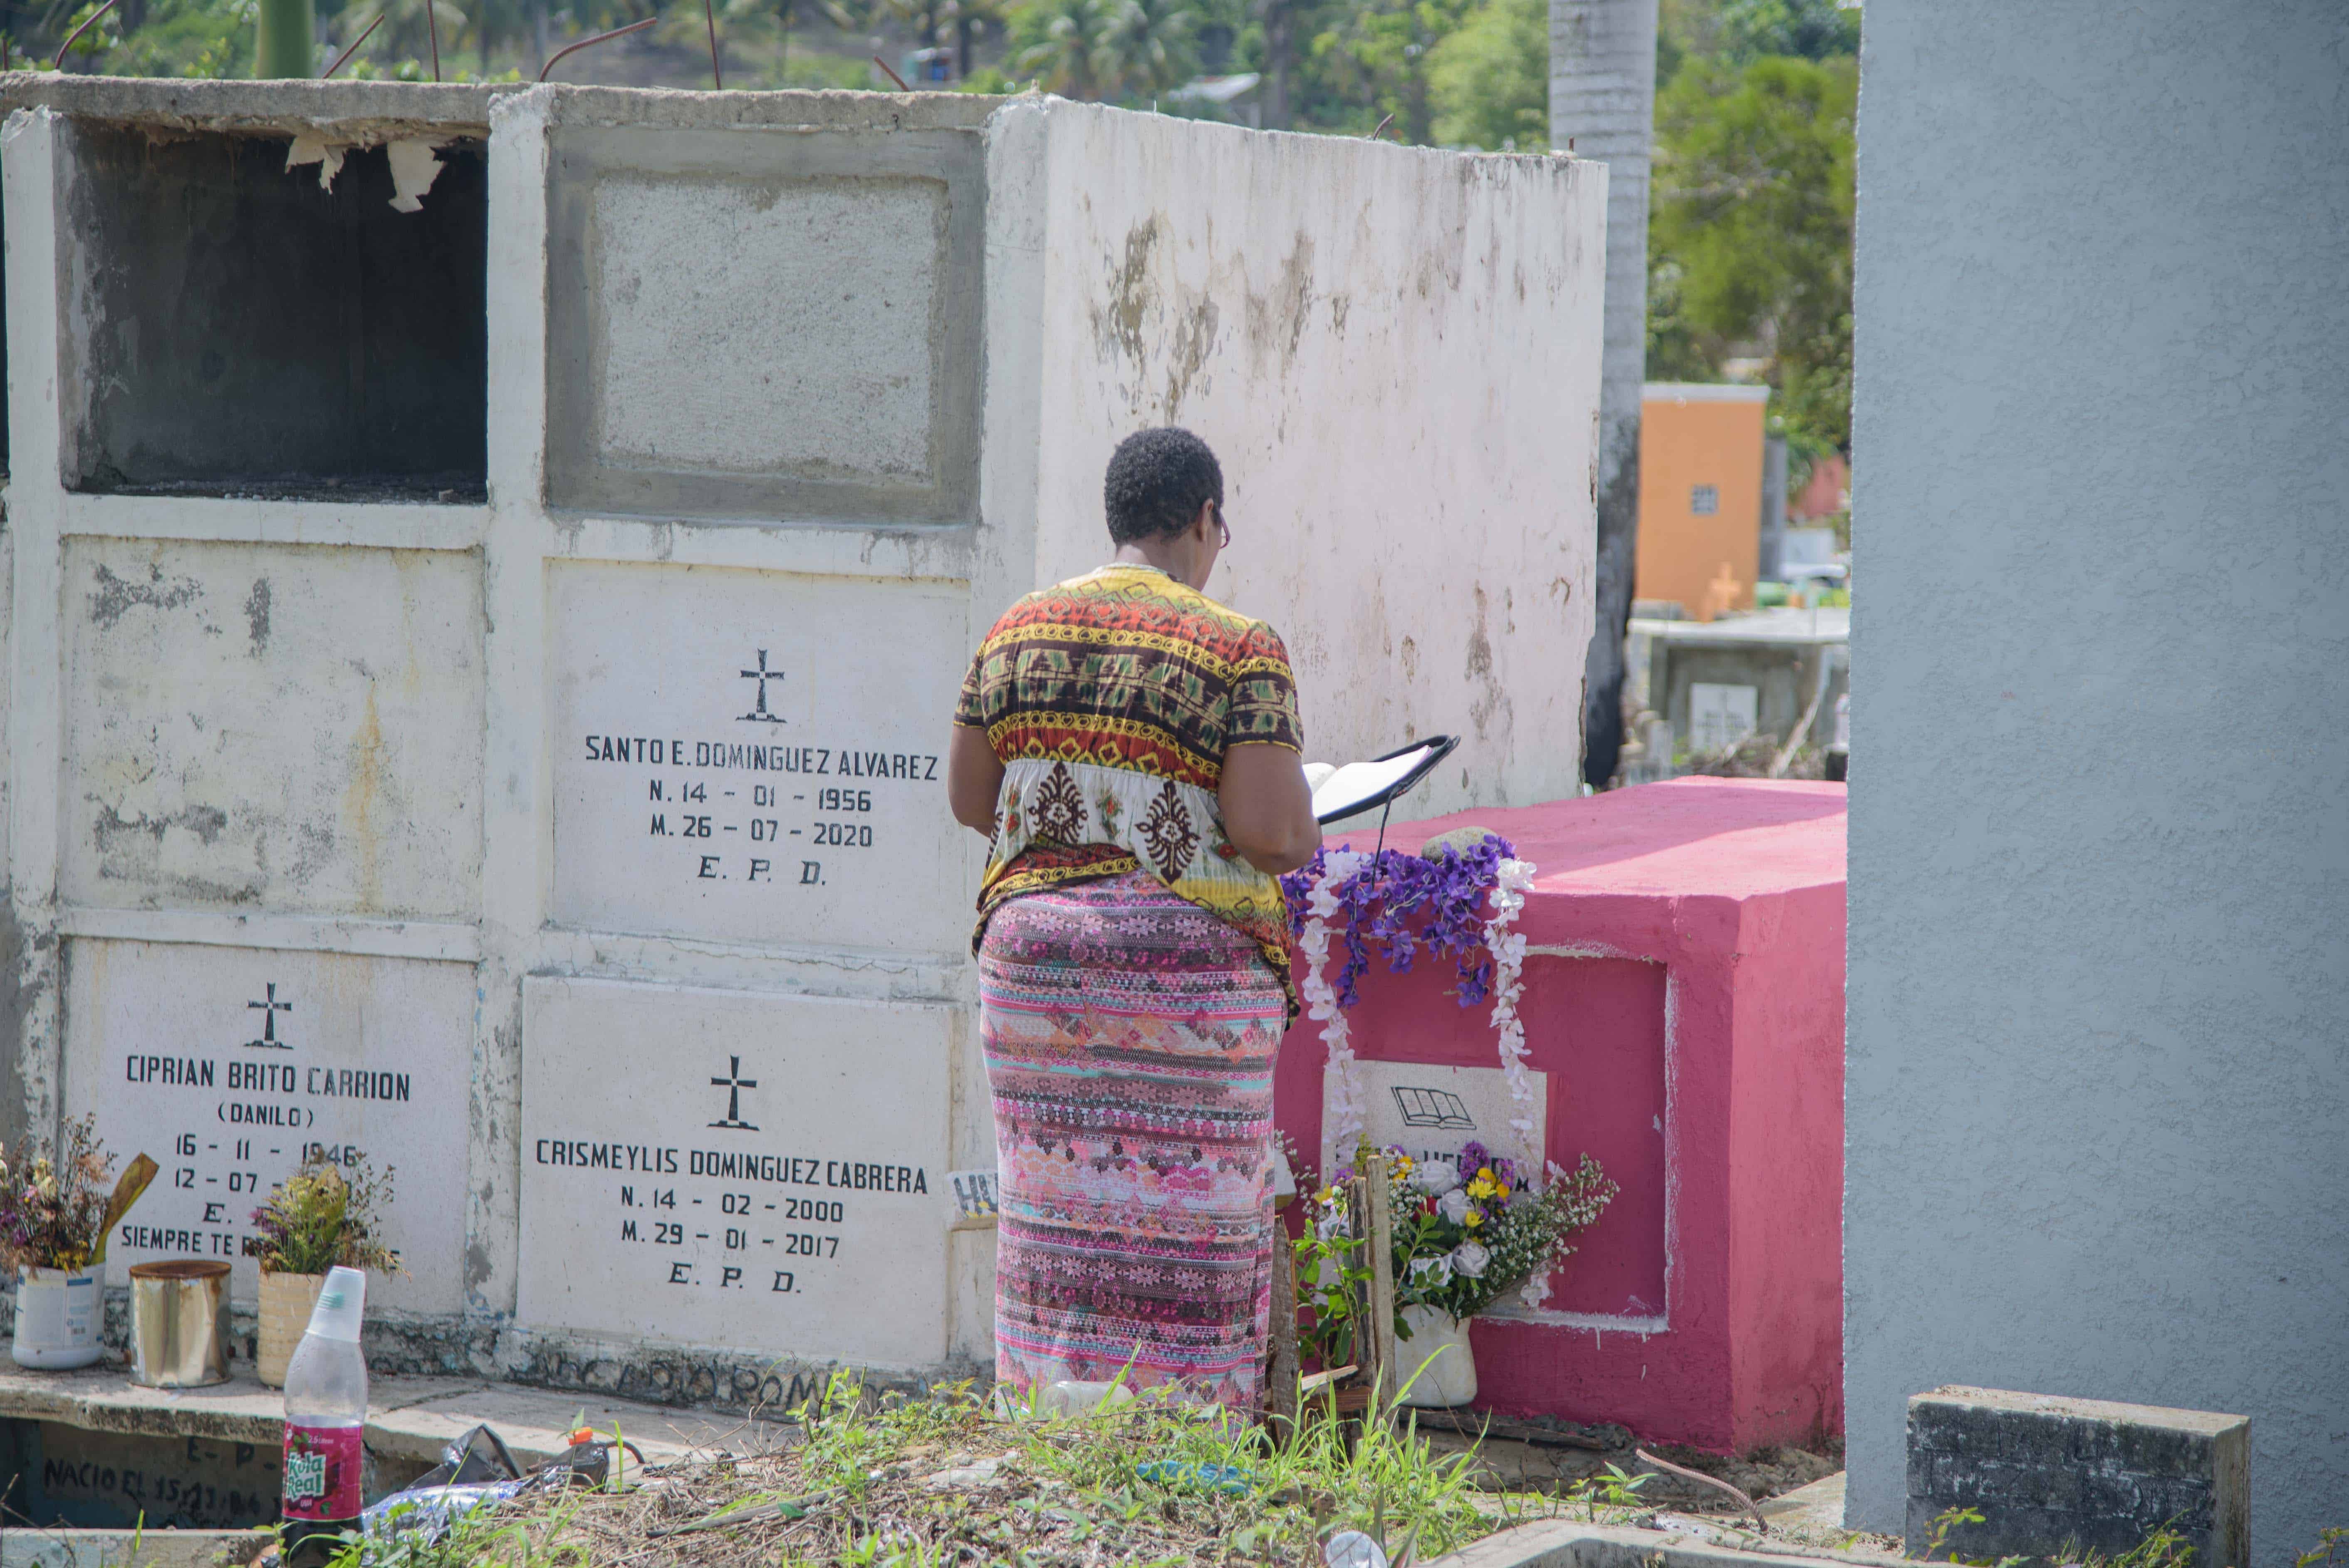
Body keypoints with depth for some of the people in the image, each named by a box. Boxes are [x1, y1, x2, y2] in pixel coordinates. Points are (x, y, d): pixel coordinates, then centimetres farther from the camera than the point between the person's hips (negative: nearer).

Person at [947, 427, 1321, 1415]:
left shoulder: (1019, 630, 5)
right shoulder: (1238, 650, -11)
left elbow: (970, 798, 9)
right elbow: (1274, 832, -17)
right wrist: (1299, 831, 6)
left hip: (1036, 954, 5)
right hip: (1191, 972, -4)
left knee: (1059, 1225, 10)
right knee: (1182, 1230, 3)